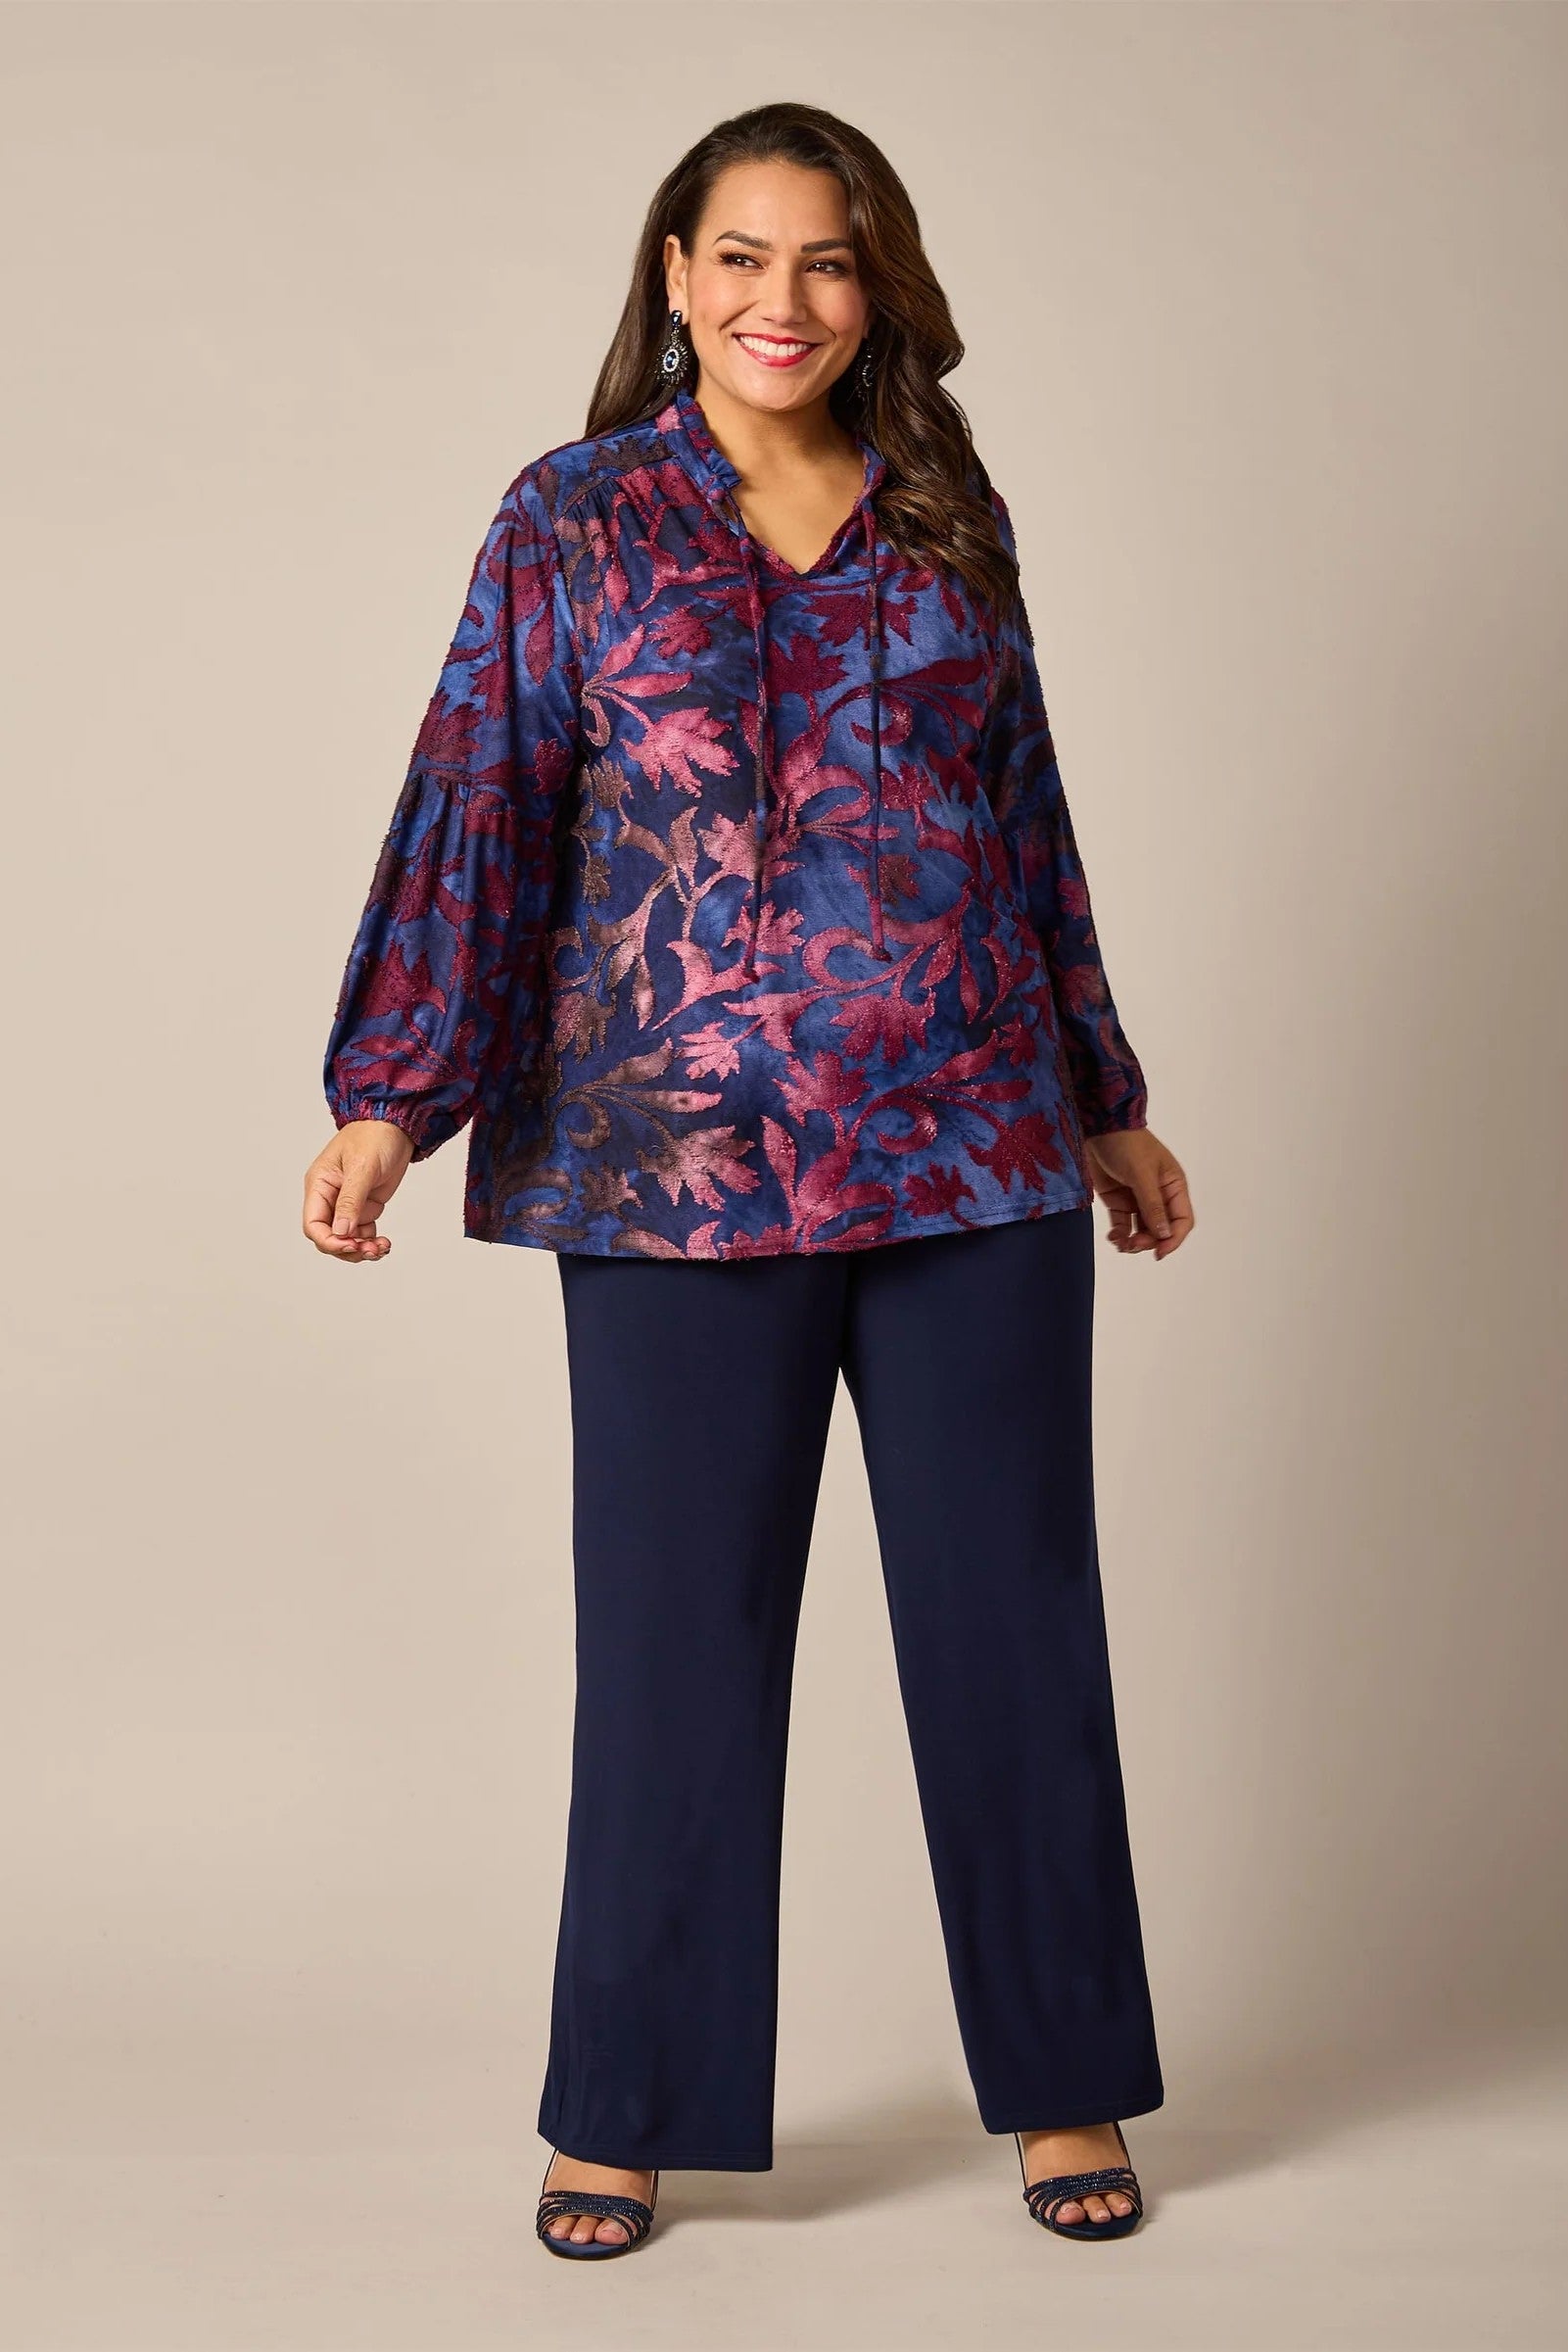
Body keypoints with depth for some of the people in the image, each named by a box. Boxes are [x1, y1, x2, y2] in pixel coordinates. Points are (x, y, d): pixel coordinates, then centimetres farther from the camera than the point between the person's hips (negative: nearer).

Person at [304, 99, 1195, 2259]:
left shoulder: (952, 522, 11)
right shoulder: (571, 522, 5)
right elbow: (476, 811, -1)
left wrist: (1108, 1106, 20)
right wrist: (391, 1100, -11)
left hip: (971, 1146, 2)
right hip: (676, 1161, -2)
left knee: (1009, 1608, 7)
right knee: (674, 1627, 3)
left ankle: (1065, 2080, 22)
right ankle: (630, 2110, 17)